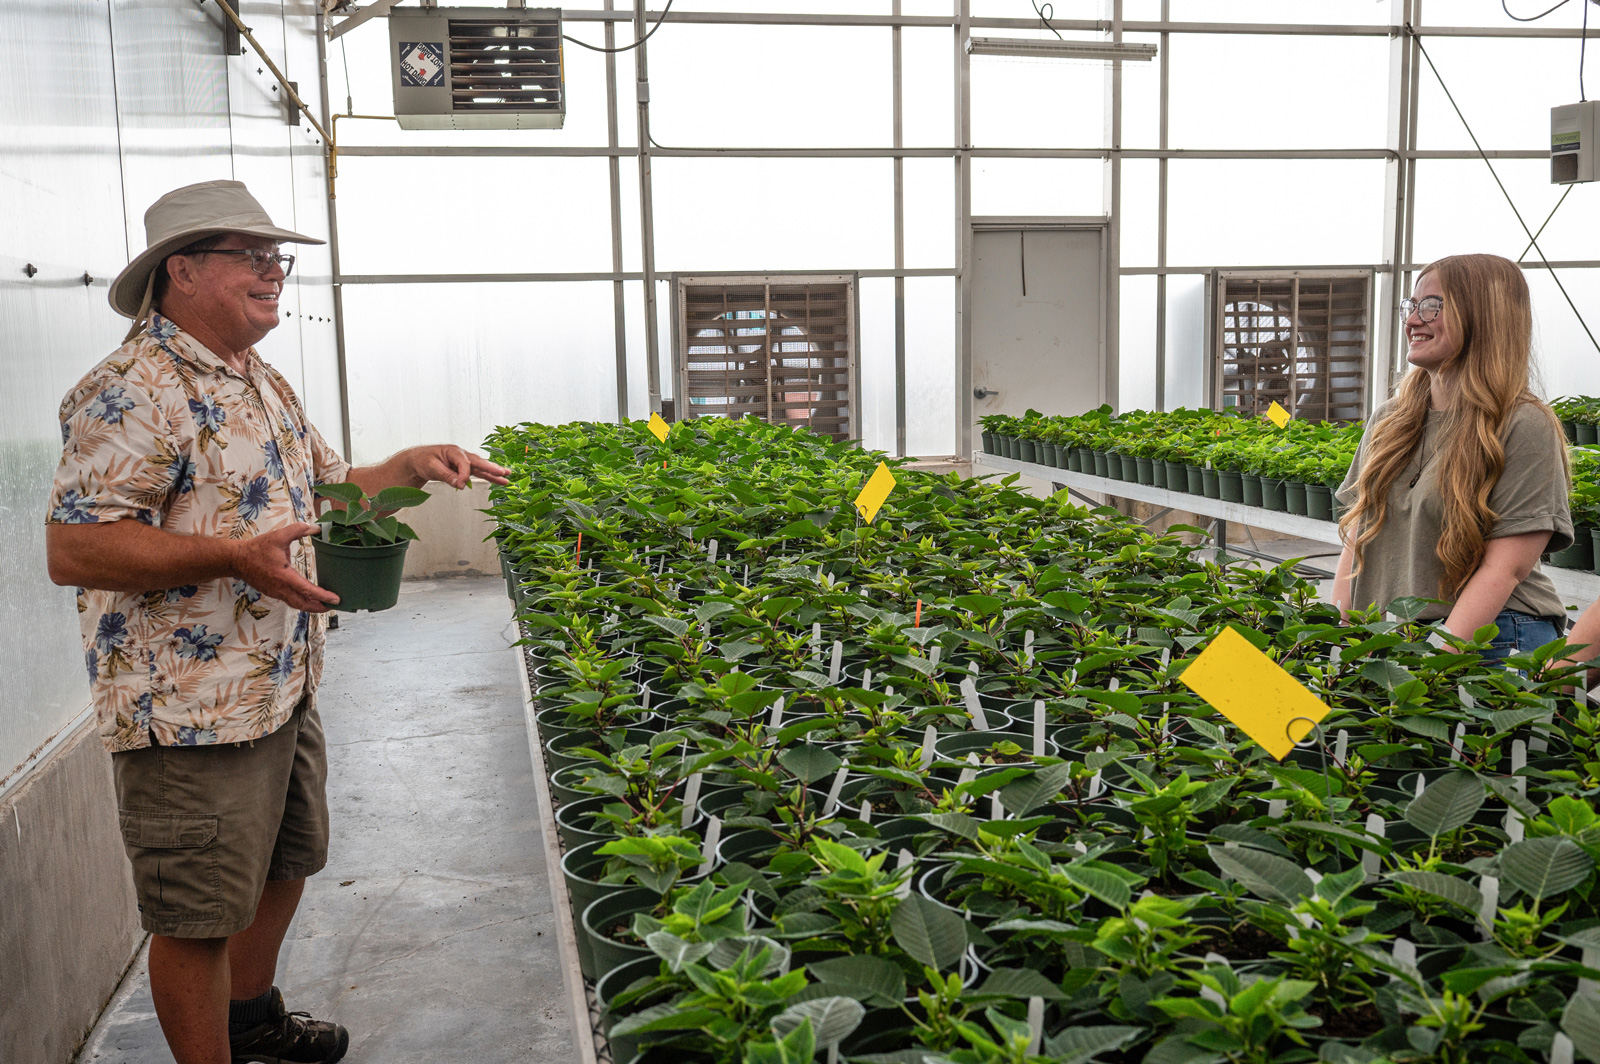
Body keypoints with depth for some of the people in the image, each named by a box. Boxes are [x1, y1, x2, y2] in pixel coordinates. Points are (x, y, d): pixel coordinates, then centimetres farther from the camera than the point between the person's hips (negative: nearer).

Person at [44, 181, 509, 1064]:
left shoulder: (264, 386, 14)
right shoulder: (134, 389, -17)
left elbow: (325, 486, 25)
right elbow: (73, 548, -24)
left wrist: (413, 465, 8)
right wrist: (234, 555, -32)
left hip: (285, 690, 10)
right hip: (190, 710, -10)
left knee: (284, 866, 25)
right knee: (198, 915, 3)